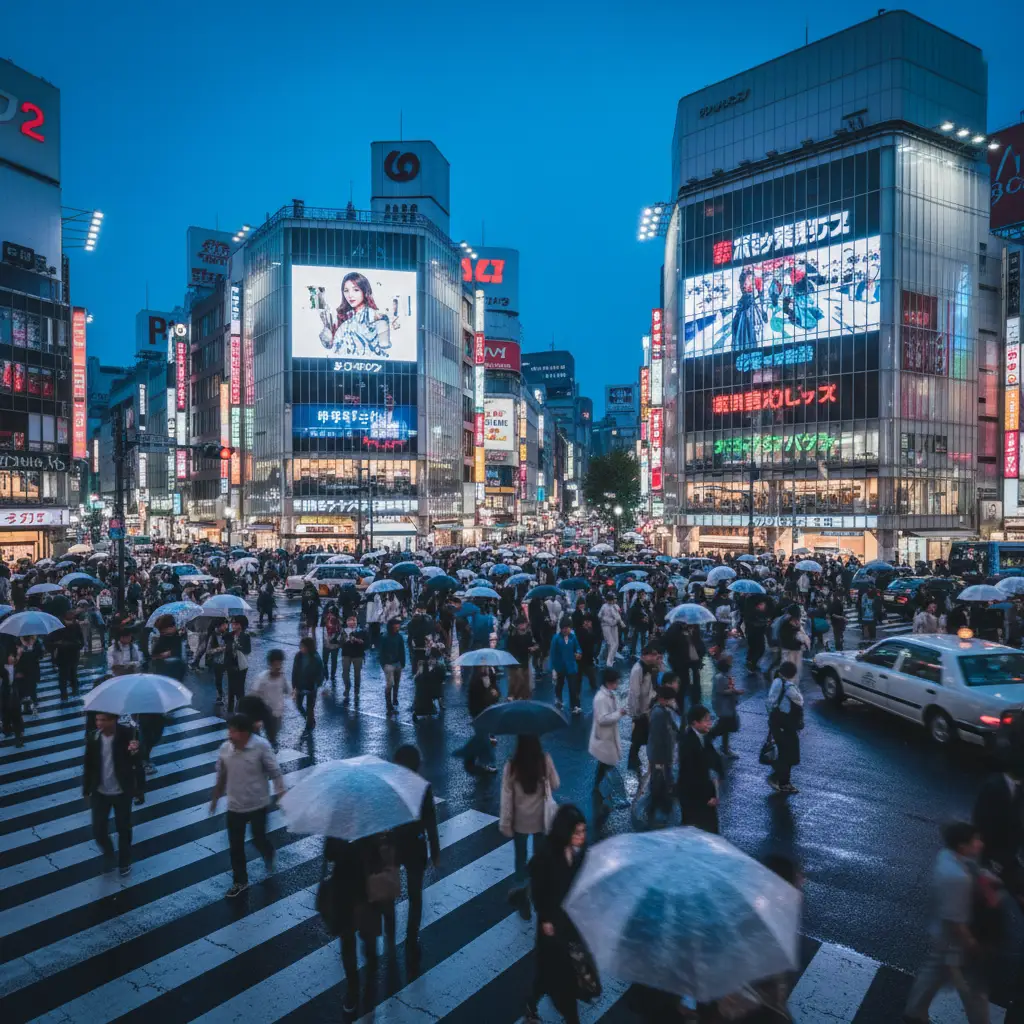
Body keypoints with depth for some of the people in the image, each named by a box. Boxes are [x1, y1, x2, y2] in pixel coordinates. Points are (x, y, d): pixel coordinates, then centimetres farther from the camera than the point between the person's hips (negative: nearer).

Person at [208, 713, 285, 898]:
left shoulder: (261, 746, -22)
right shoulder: (224, 748, -10)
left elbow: (275, 772, -14)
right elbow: (221, 775, 6)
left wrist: (281, 795, -15)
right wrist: (215, 798, 16)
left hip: (258, 804, -3)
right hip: (234, 806, 3)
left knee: (259, 839, 12)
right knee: (235, 845, 11)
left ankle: (268, 856, 48)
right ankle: (240, 881, 31)